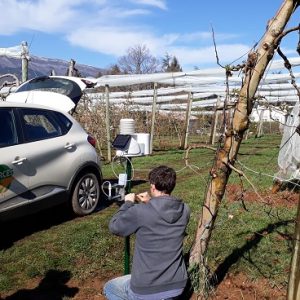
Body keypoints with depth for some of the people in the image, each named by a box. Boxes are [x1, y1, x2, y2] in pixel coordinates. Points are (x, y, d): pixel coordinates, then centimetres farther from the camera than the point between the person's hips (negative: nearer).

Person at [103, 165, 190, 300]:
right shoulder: (184, 210, -8)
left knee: (109, 288, 23)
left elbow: (114, 227, -4)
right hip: (177, 285, 6)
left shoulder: (140, 212, -22)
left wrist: (128, 203, 7)